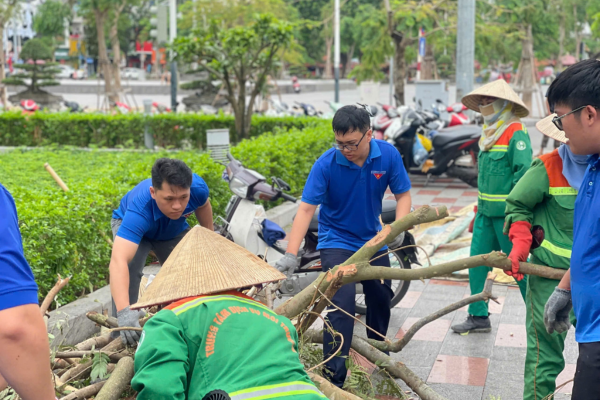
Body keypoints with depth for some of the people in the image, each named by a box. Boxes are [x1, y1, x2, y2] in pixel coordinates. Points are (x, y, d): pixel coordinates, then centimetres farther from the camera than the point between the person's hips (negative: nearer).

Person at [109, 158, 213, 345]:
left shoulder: (198, 187, -36)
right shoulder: (140, 209, -49)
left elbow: (203, 205, -8)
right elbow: (119, 260, -61)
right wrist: (123, 312, -74)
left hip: (174, 230, 4)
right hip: (129, 224, -4)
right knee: (129, 269, -31)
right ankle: (121, 337, -19)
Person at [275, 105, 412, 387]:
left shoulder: (388, 155, -16)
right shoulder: (326, 164, -25)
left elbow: (403, 194, -6)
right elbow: (306, 208, -29)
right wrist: (291, 255, -38)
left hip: (373, 238, 5)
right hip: (337, 240, -4)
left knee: (381, 297, 19)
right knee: (342, 303, -19)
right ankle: (334, 376, -12)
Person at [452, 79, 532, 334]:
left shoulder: (516, 134, -13)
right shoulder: (489, 132, 14)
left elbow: (524, 176, -19)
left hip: (507, 213, -8)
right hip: (486, 211, 8)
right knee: (476, 263, 7)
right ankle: (478, 317, 16)